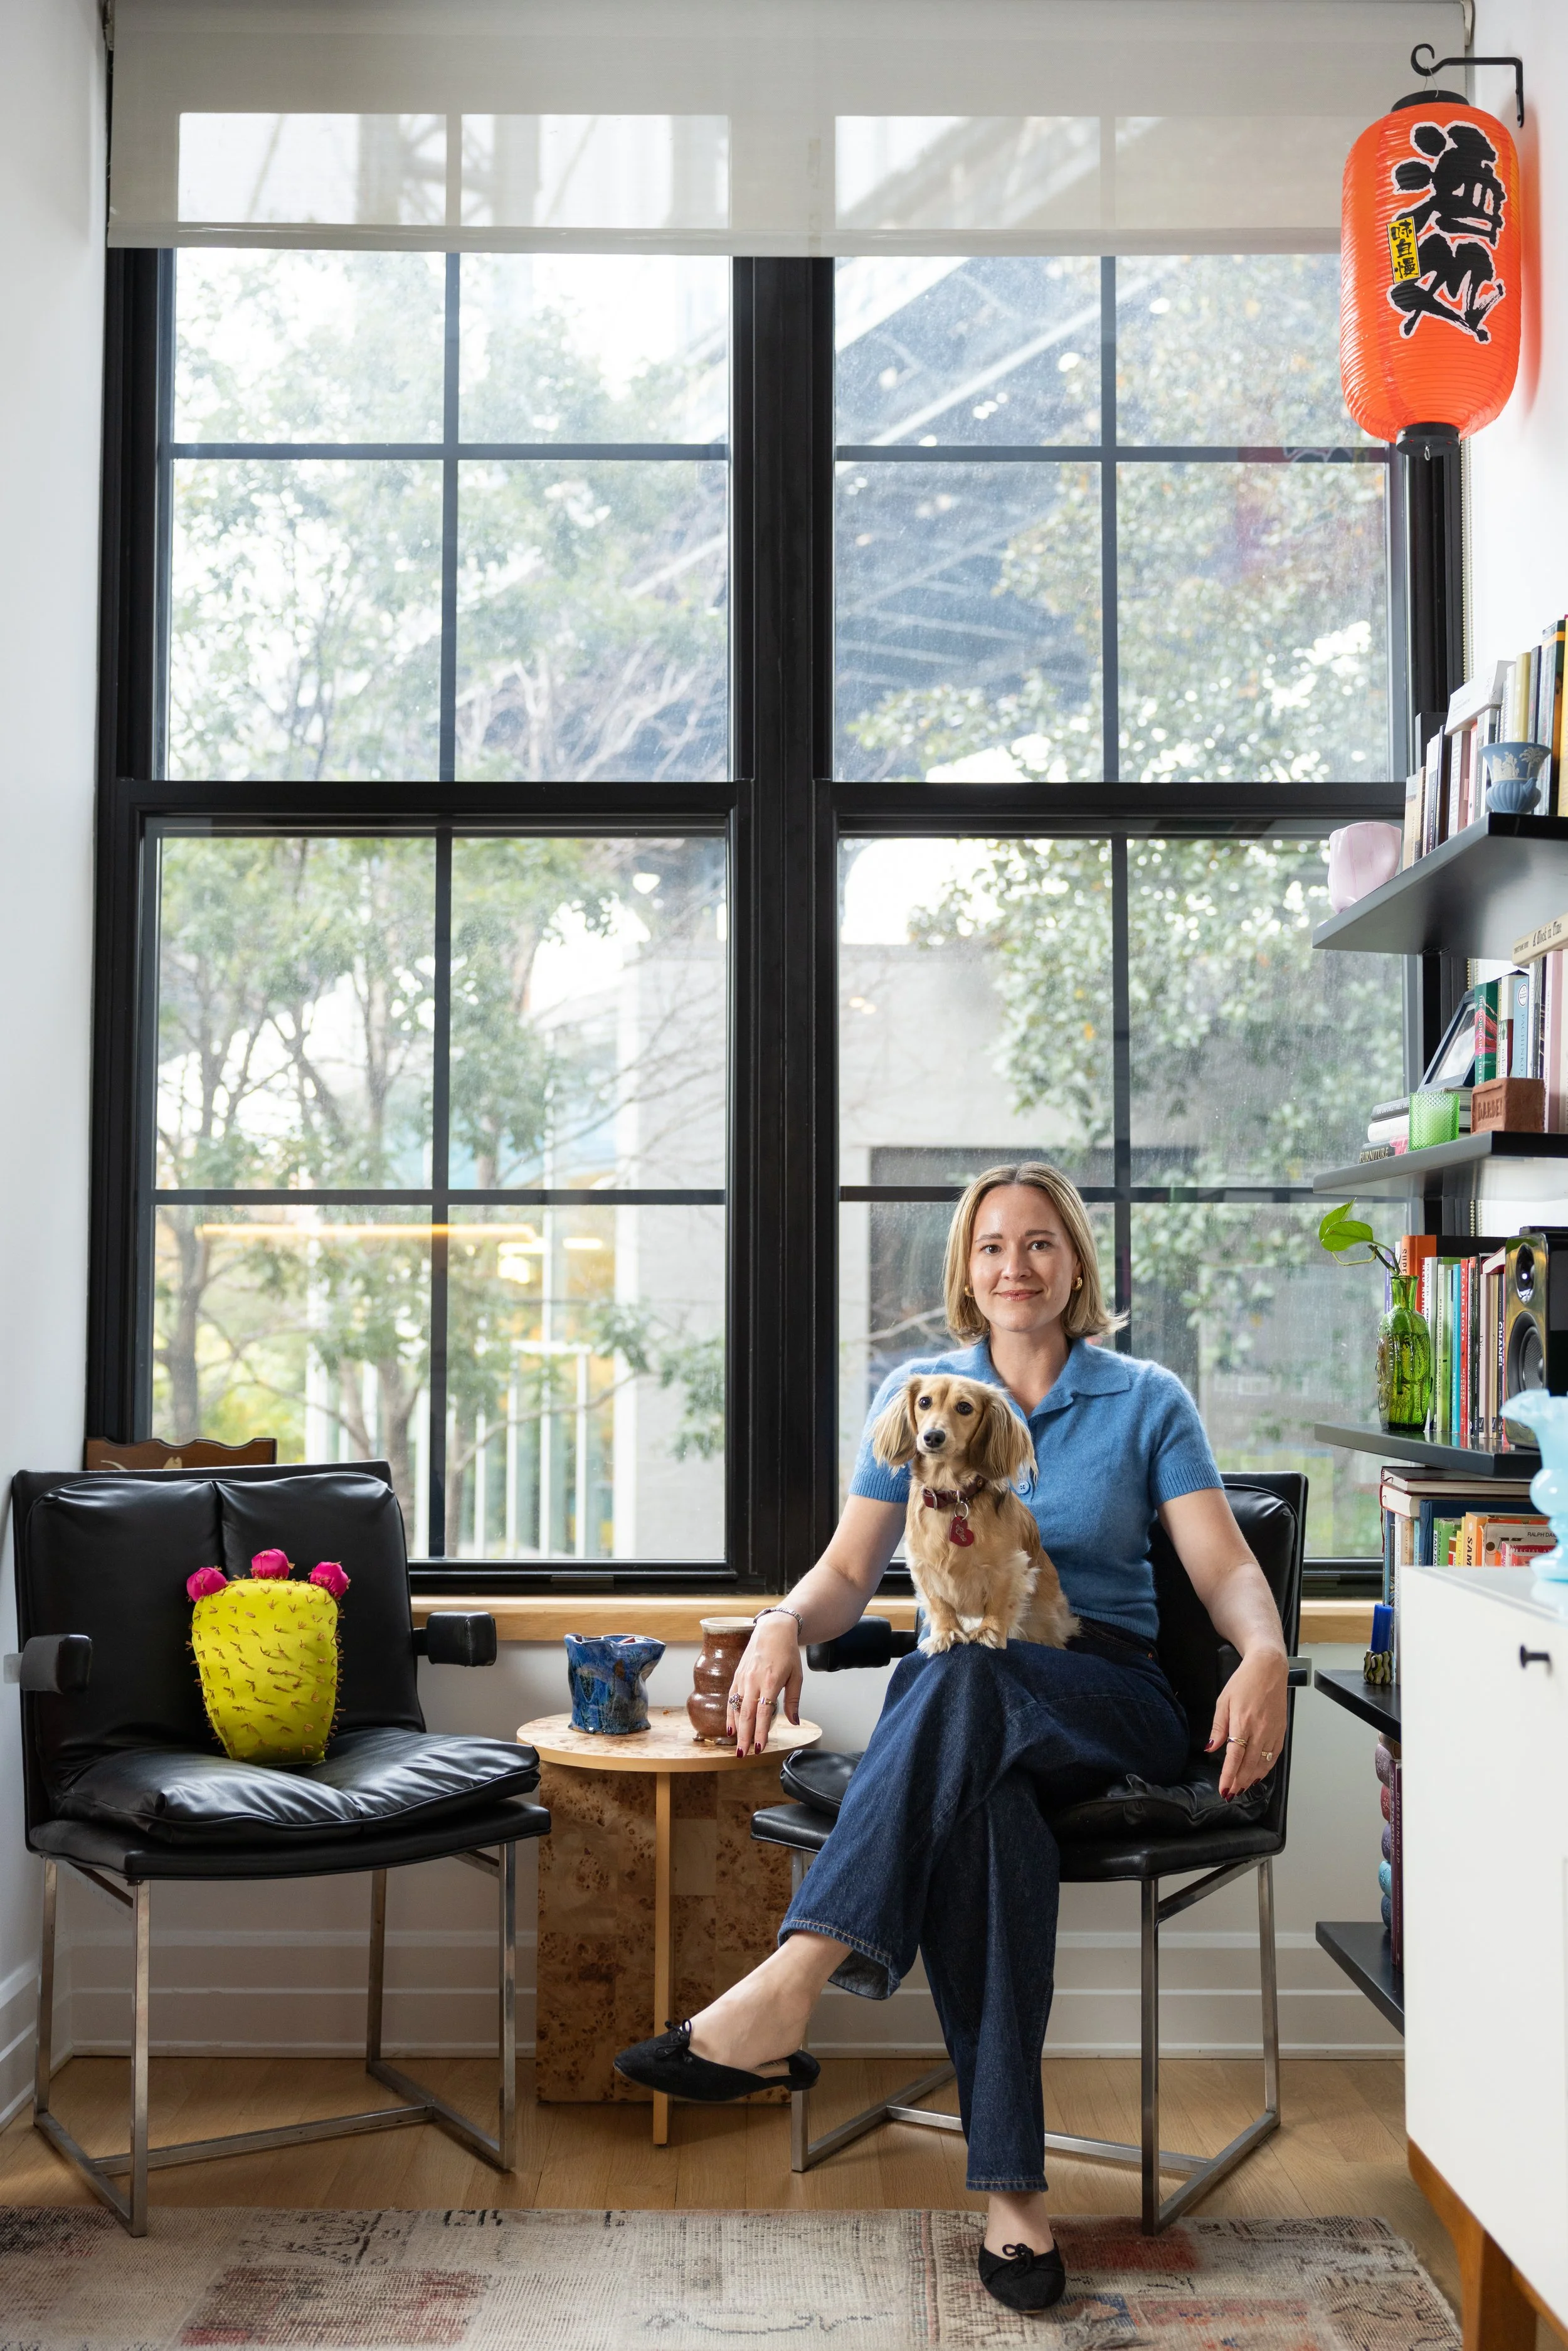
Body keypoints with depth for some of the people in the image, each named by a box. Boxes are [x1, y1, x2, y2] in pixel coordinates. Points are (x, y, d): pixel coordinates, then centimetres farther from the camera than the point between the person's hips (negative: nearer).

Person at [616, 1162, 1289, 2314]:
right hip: (955, 1705, 1)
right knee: (982, 1812, -37)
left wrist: (1264, 1655, -23)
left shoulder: (1147, 1399, 9)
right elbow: (851, 1569, 11)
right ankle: (1012, 2184, -36)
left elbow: (1226, 1567, 0)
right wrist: (784, 1622, -12)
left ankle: (787, 1992, -45)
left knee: (972, 1673, -38)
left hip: (1110, 1703, -1)